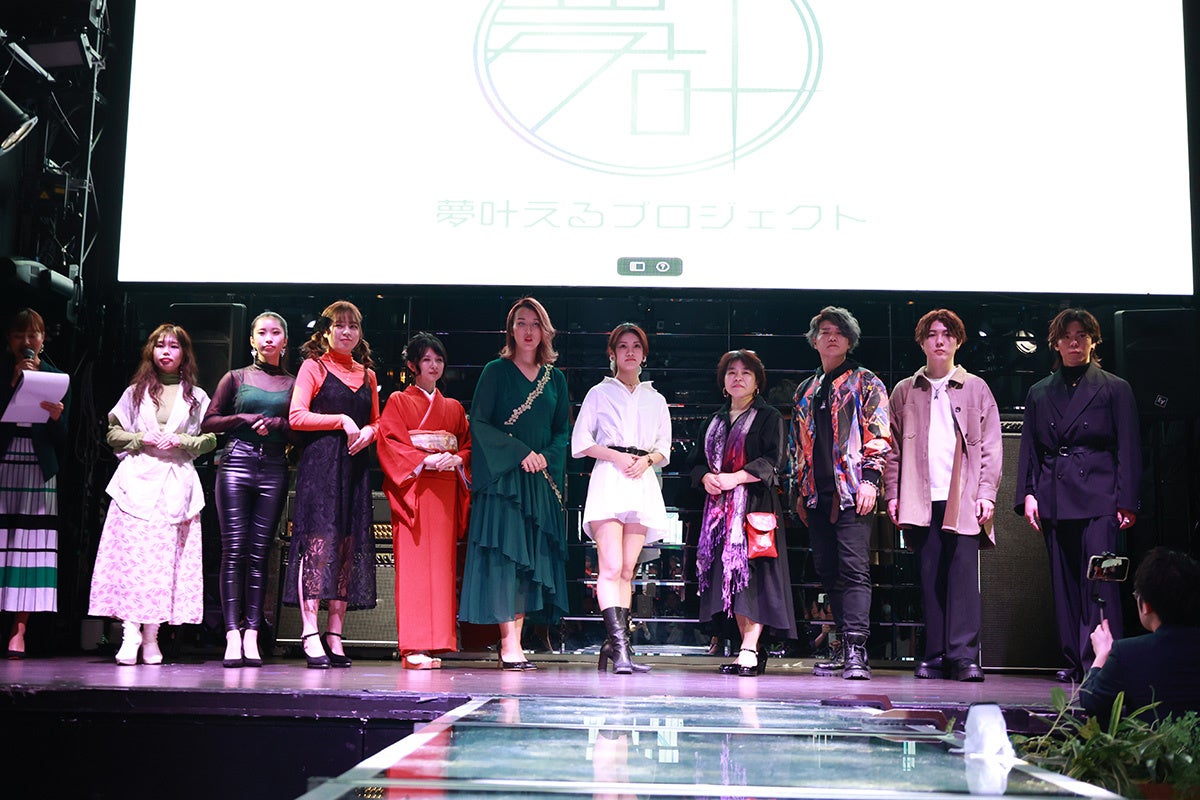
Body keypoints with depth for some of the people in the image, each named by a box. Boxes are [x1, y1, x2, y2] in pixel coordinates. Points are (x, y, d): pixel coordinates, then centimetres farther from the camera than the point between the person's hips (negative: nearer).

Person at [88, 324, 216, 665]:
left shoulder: (196, 396, 14)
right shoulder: (135, 392, 17)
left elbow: (210, 440, 8)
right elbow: (113, 433, 12)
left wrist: (180, 441, -8)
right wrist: (142, 439, -5)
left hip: (176, 483, 0)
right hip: (136, 479, 0)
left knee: (164, 557, -7)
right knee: (131, 554, -12)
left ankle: (151, 636, -3)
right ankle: (130, 634, -14)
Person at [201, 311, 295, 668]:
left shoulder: (292, 383, 13)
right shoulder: (236, 378, 12)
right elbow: (208, 422, 9)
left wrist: (277, 423, -8)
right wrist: (242, 417, -4)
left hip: (274, 468, 1)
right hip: (236, 464, -1)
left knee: (259, 552, -2)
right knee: (234, 549, -8)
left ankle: (251, 636, -2)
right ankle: (232, 635, -10)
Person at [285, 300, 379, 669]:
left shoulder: (366, 374, 19)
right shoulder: (313, 367, 4)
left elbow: (376, 420, 22)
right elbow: (296, 416, -5)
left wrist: (368, 431, 0)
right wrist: (342, 420, -11)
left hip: (355, 465, 5)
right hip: (319, 462, -5)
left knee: (350, 544, 2)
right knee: (318, 540, -12)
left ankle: (335, 634, 6)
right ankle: (310, 634, -13)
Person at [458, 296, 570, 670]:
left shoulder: (555, 379, 14)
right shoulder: (496, 371, 3)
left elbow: (563, 432, 14)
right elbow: (478, 423, -4)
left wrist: (545, 456, -6)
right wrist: (520, 452, -12)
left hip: (542, 482, 4)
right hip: (502, 476, -4)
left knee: (532, 557, 0)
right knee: (505, 554, -11)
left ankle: (513, 643, 3)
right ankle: (510, 645, -13)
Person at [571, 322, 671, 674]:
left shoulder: (655, 400, 20)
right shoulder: (599, 393, 11)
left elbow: (665, 449, 18)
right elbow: (580, 442, 5)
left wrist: (647, 460, -3)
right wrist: (617, 457, -8)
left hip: (643, 484, 3)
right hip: (608, 480, -3)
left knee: (627, 570, 1)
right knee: (611, 566, -16)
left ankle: (614, 645, 3)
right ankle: (620, 644, -23)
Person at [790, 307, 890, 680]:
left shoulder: (864, 382, 6)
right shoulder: (805, 390, 22)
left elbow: (879, 435, -2)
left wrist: (871, 479, -12)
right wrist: (800, 489, 17)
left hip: (852, 492, -6)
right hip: (817, 496, 6)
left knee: (854, 569, -13)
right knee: (828, 572, 6)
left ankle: (856, 650, -17)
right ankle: (844, 646, 12)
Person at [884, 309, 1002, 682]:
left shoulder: (976, 388, 11)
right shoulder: (904, 392, 15)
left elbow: (990, 447, 8)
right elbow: (893, 449, 13)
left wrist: (986, 493, -2)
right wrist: (892, 494, 4)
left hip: (964, 499, -1)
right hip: (921, 501, 2)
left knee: (963, 575, -8)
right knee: (930, 579, 2)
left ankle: (964, 656, -6)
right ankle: (937, 657, 6)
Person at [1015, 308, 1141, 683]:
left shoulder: (1115, 389, 6)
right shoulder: (1039, 392, 14)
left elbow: (1128, 449, 2)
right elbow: (1029, 449, 14)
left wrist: (1126, 501, -5)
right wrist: (1028, 494, 3)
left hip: (1098, 497, -3)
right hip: (1054, 498, 4)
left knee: (1098, 580, -12)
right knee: (1064, 583, 5)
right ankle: (1074, 661, 10)